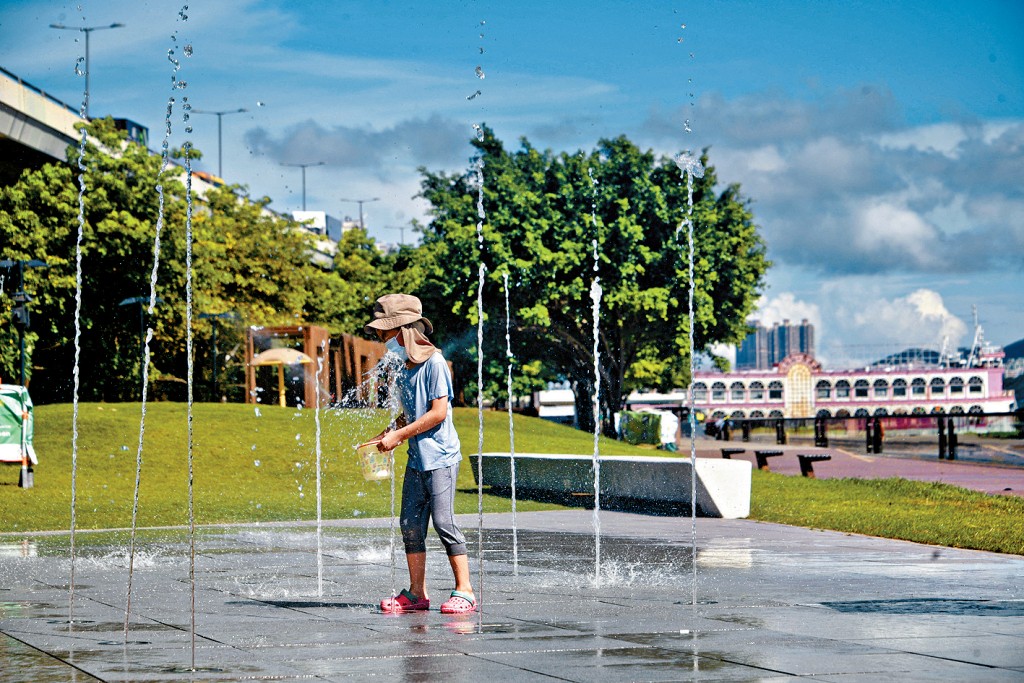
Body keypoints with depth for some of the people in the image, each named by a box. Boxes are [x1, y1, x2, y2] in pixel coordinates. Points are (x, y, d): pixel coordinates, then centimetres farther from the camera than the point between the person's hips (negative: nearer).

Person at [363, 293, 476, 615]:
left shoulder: (434, 364, -11)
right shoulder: (404, 372, 14)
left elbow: (438, 412, -16)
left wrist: (399, 435, -14)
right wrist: (388, 433, 4)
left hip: (441, 457, -8)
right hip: (416, 459, 8)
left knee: (443, 521, -11)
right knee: (411, 525, 6)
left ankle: (465, 591, -5)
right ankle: (416, 593, 12)